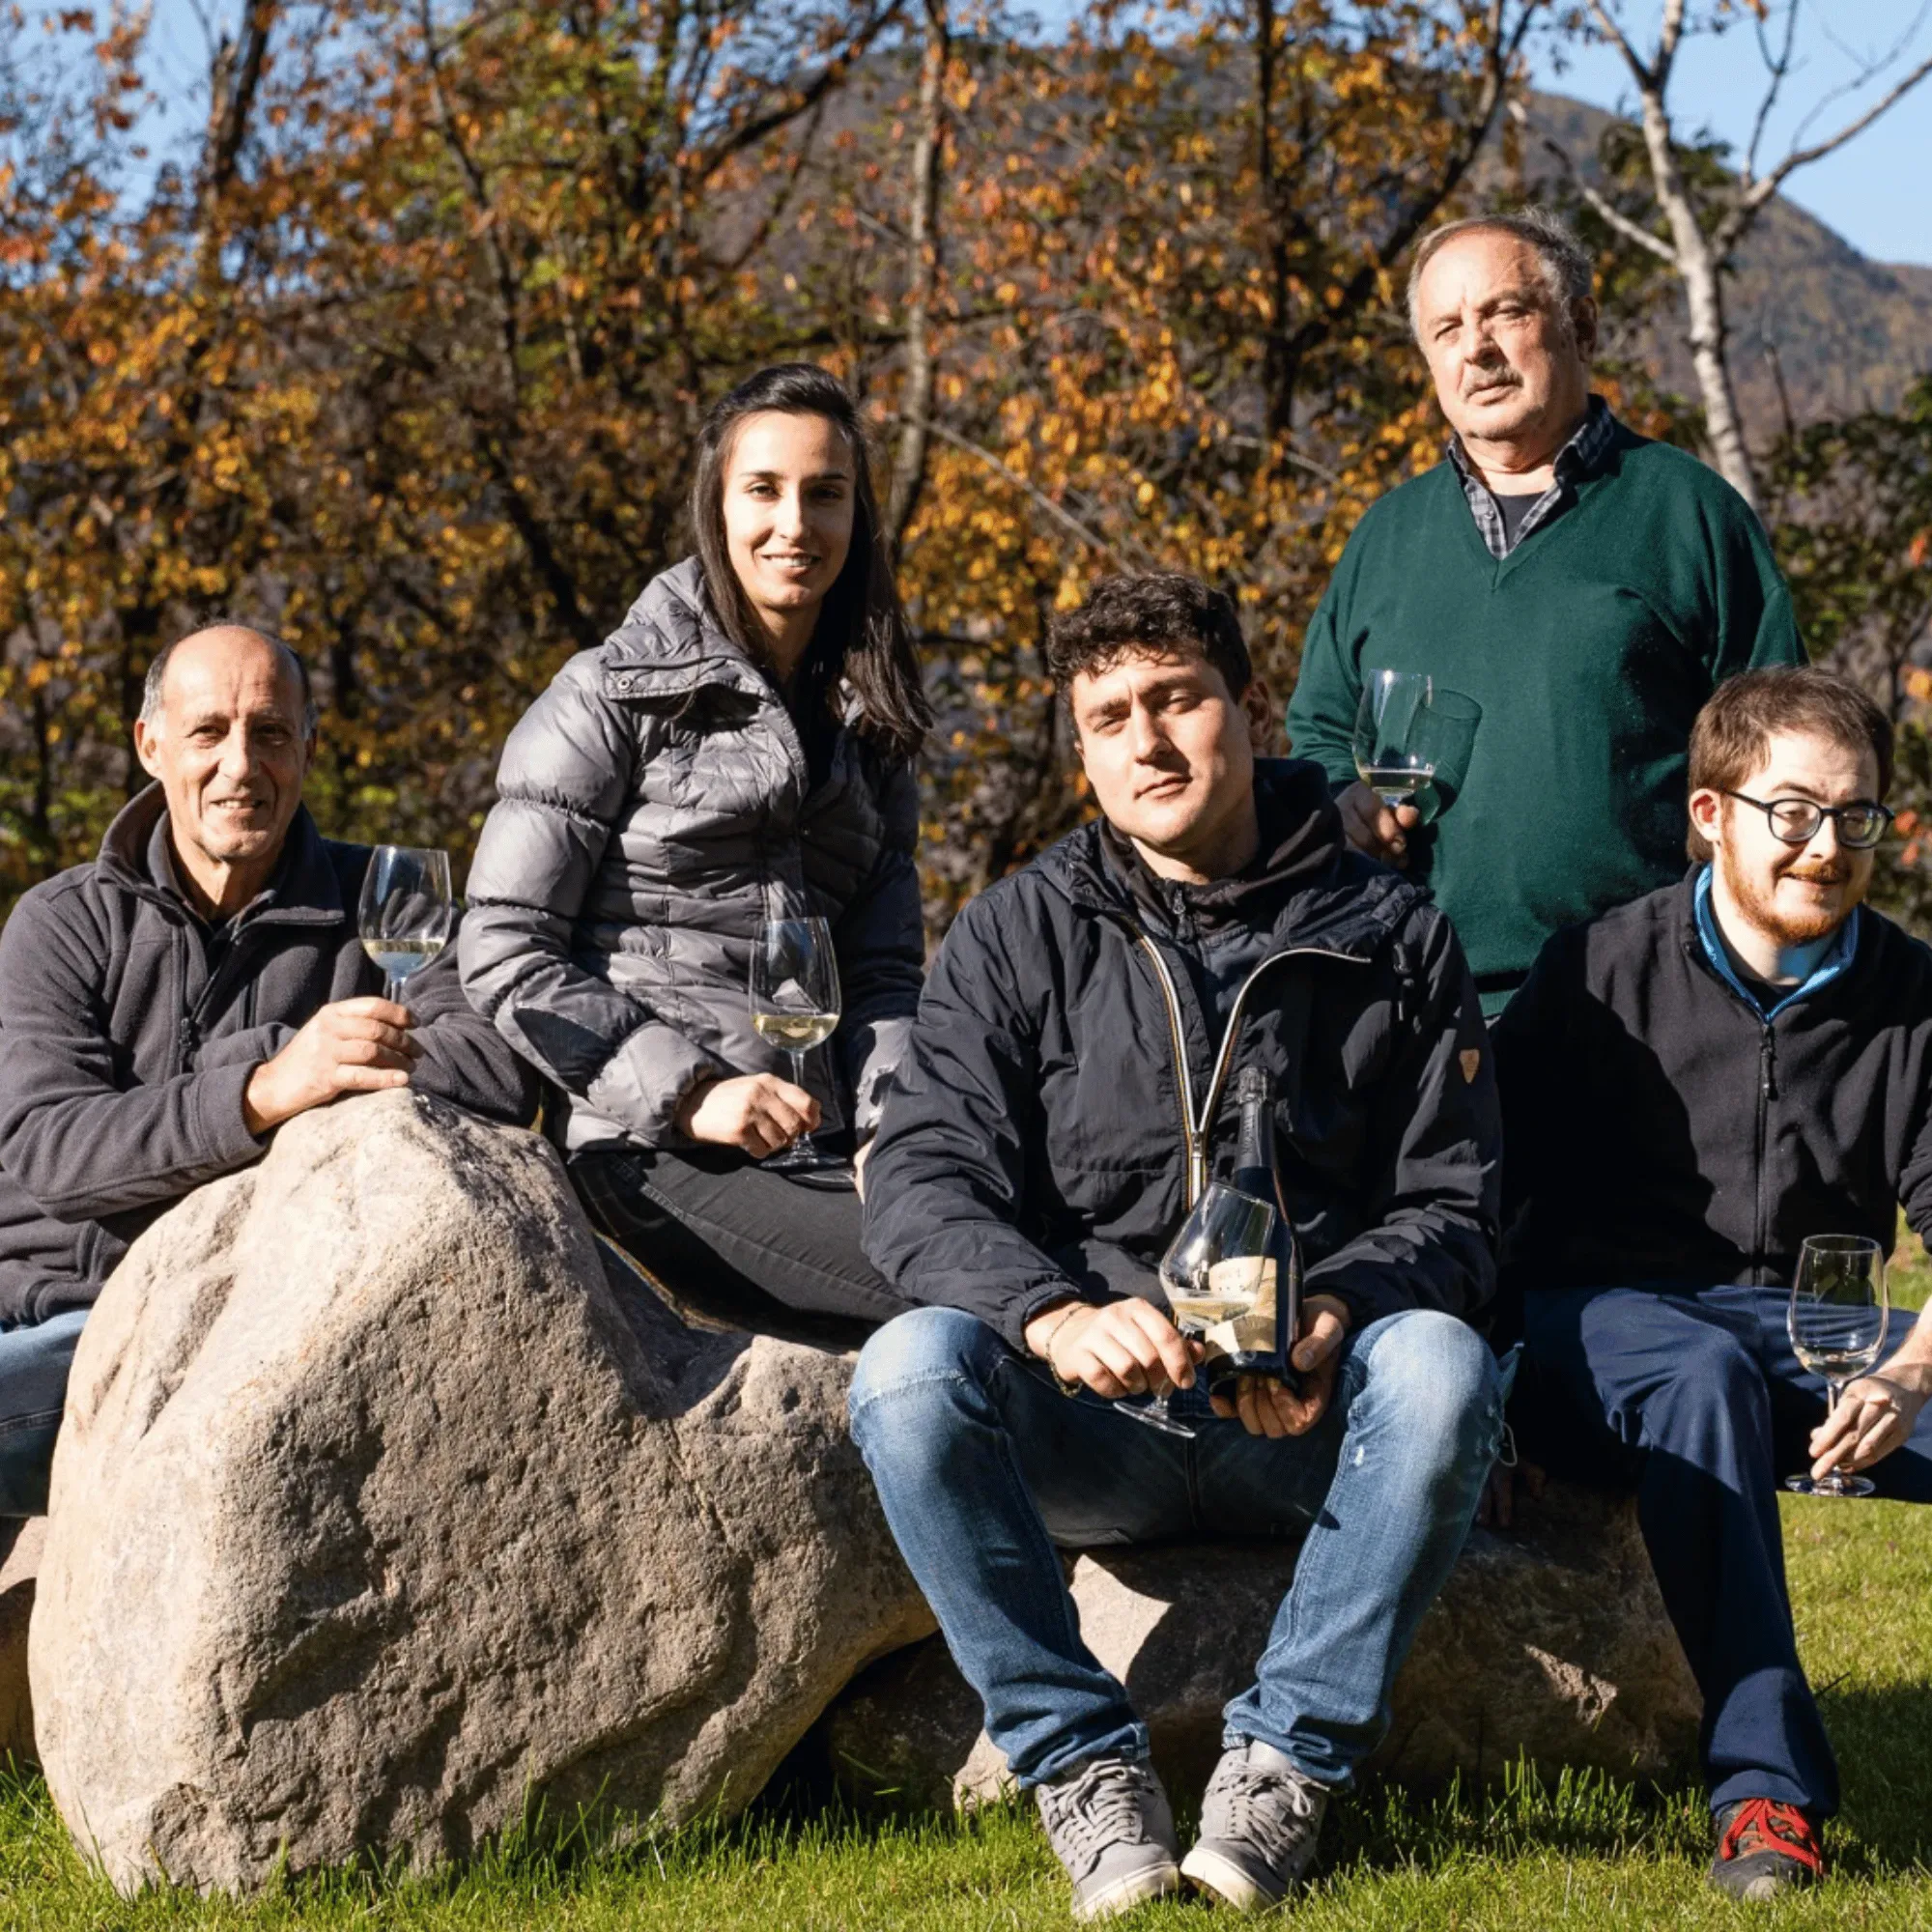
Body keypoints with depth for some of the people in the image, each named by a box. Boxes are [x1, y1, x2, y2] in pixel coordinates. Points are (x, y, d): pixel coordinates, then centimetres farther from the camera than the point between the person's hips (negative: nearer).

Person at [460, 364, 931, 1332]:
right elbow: (504, 952, -2)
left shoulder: (868, 729, 22)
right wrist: (689, 1092, -12)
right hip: (654, 1158, -5)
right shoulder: (618, 697, 4)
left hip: (811, 1144, 5)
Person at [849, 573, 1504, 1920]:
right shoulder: (1019, 935, 8)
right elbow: (921, 1182, -4)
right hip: (1087, 1417, 1)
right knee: (909, 1371, -30)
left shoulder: (1390, 936, 9)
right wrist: (1053, 1314, -26)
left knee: (1439, 1367, -34)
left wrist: (1335, 1315, -19)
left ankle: (1288, 1763, -20)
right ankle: (1083, 1763, -19)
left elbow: (1451, 1202, 5)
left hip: (1307, 1419, 0)